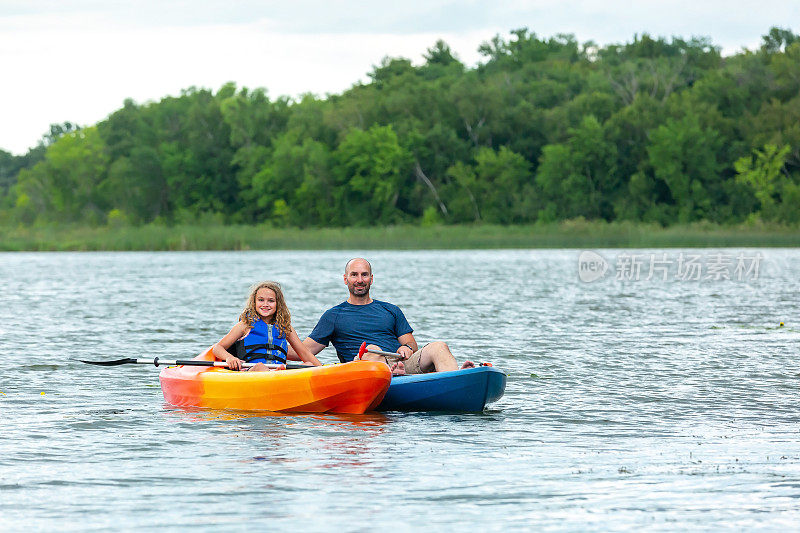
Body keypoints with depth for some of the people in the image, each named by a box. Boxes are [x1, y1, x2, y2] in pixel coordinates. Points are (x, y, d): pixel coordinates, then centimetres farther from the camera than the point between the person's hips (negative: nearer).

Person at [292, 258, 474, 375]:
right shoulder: (333, 316, 19)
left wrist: (407, 348, -4)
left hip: (402, 365, 2)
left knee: (438, 347, -24)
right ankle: (391, 373, -68)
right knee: (372, 350, -36)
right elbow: (305, 350, 14)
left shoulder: (391, 311, 27)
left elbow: (412, 344, 19)